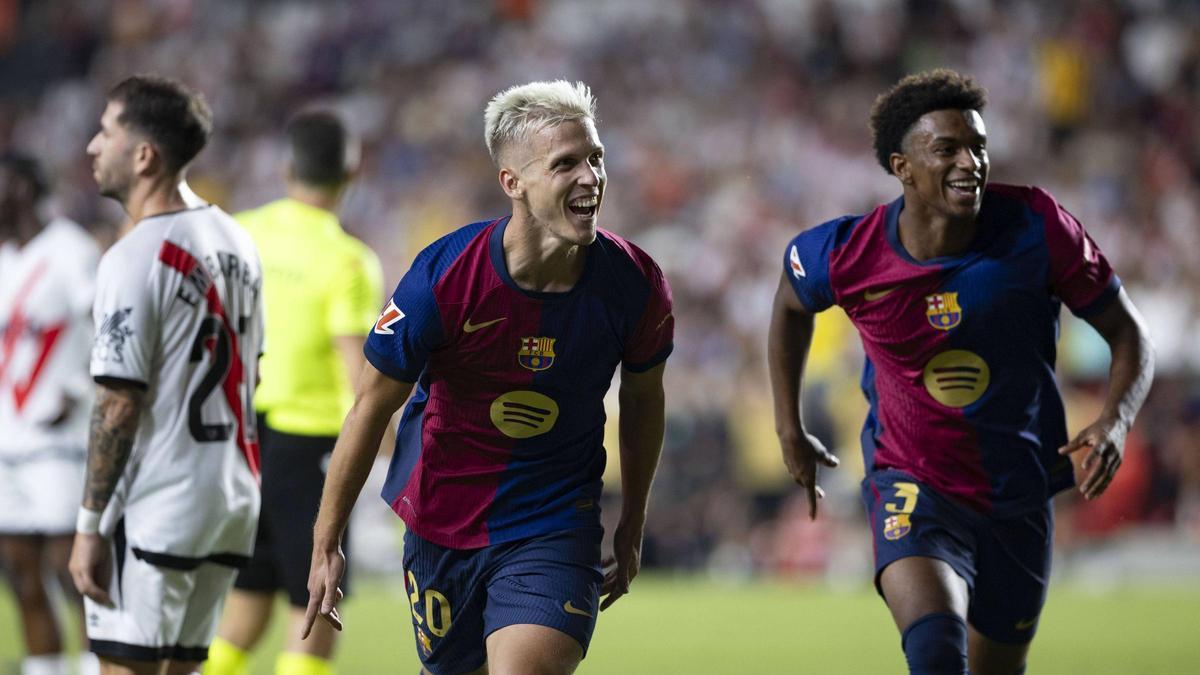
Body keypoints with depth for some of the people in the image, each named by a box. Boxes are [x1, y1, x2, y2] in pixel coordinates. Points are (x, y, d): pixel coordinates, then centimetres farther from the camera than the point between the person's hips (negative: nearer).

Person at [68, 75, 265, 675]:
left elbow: (120, 404, -17)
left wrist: (89, 525, -13)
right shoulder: (232, 241, 12)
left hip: (153, 513, -8)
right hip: (232, 503, 8)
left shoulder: (134, 259, -15)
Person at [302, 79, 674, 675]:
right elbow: (373, 404, -8)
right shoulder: (443, 278, -20)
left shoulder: (634, 285, -13)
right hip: (442, 523, 0)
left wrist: (631, 529, 17)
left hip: (555, 530, 0)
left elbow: (642, 400, 7)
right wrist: (327, 544, -4)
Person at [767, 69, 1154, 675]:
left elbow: (1128, 335, -5)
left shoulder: (1036, 228, -14)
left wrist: (1114, 422, -24)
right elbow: (790, 304, 12)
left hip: (1020, 499, 3)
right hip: (913, 486, -3)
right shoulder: (846, 255, -14)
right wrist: (789, 431, 15)